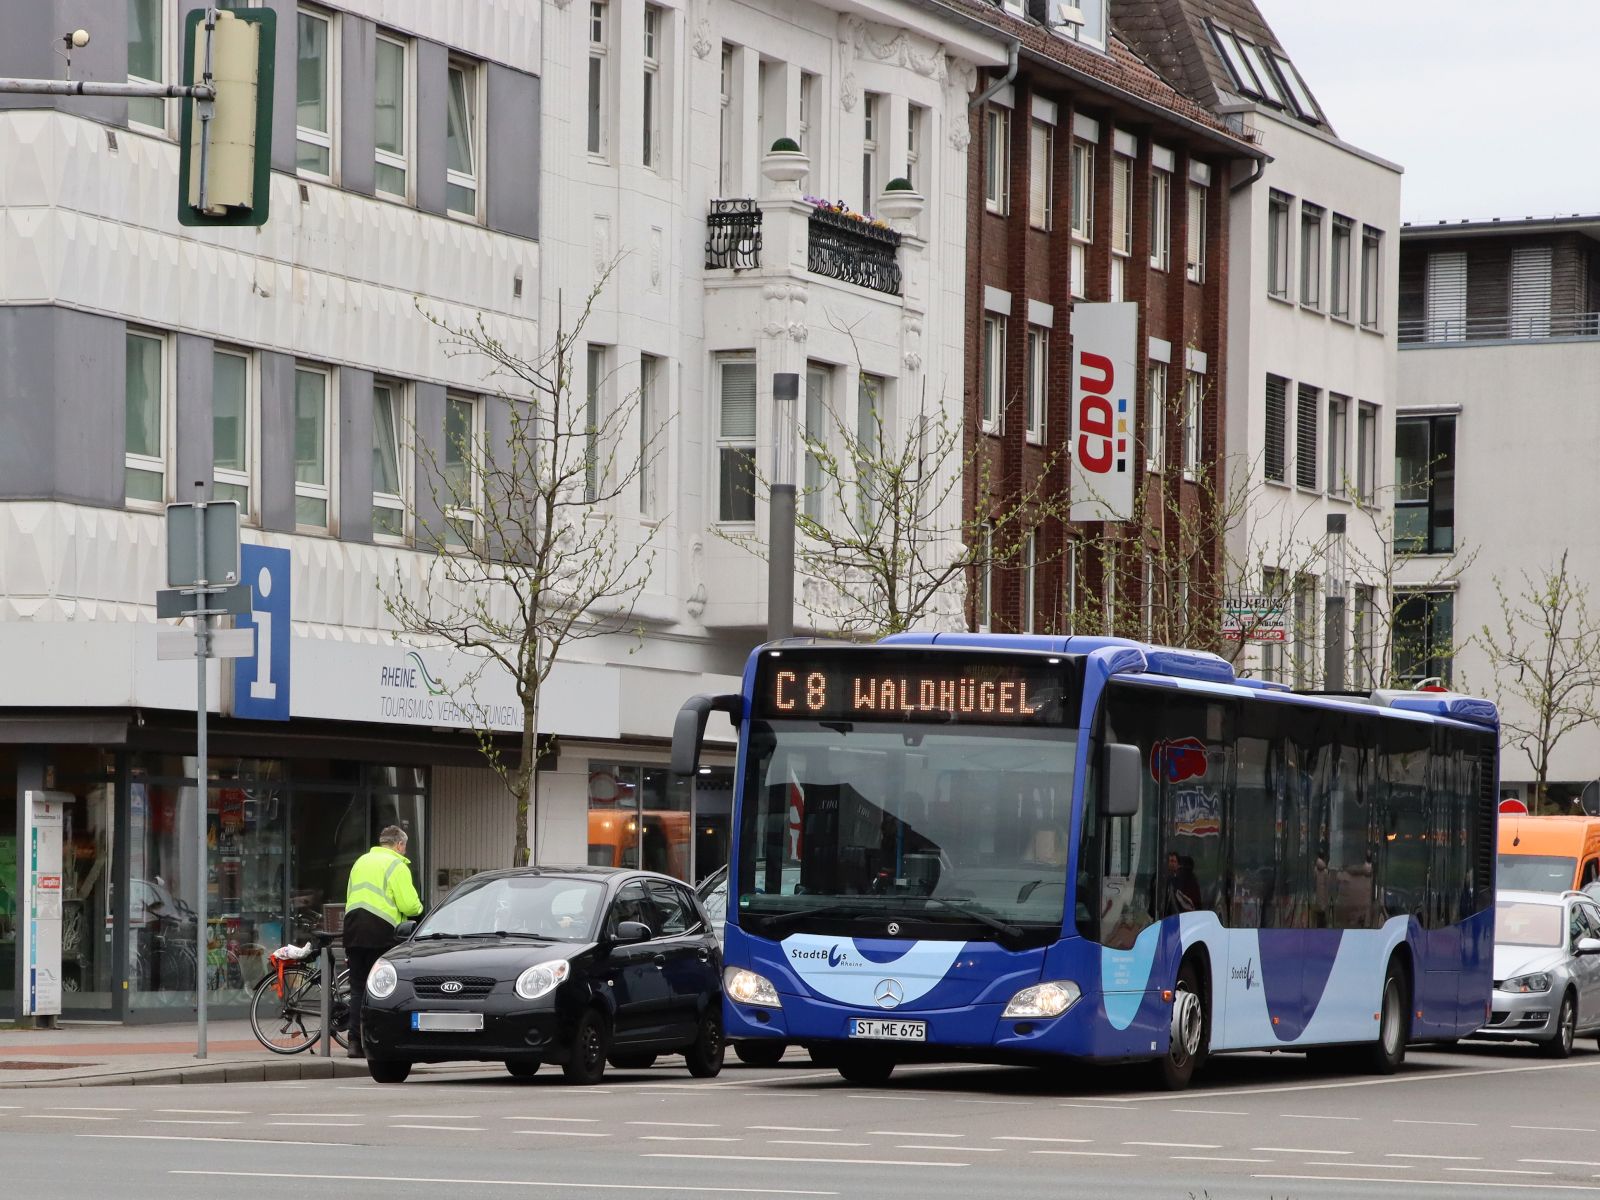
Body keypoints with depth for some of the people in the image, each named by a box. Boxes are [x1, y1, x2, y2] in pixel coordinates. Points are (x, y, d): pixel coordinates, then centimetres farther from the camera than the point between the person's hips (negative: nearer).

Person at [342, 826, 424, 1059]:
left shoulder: (361, 861, 20)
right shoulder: (396, 865, -2)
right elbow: (409, 905, -9)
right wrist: (418, 909, 11)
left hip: (353, 927, 6)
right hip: (380, 929, -6)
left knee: (358, 987, 8)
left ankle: (355, 1042, 3)